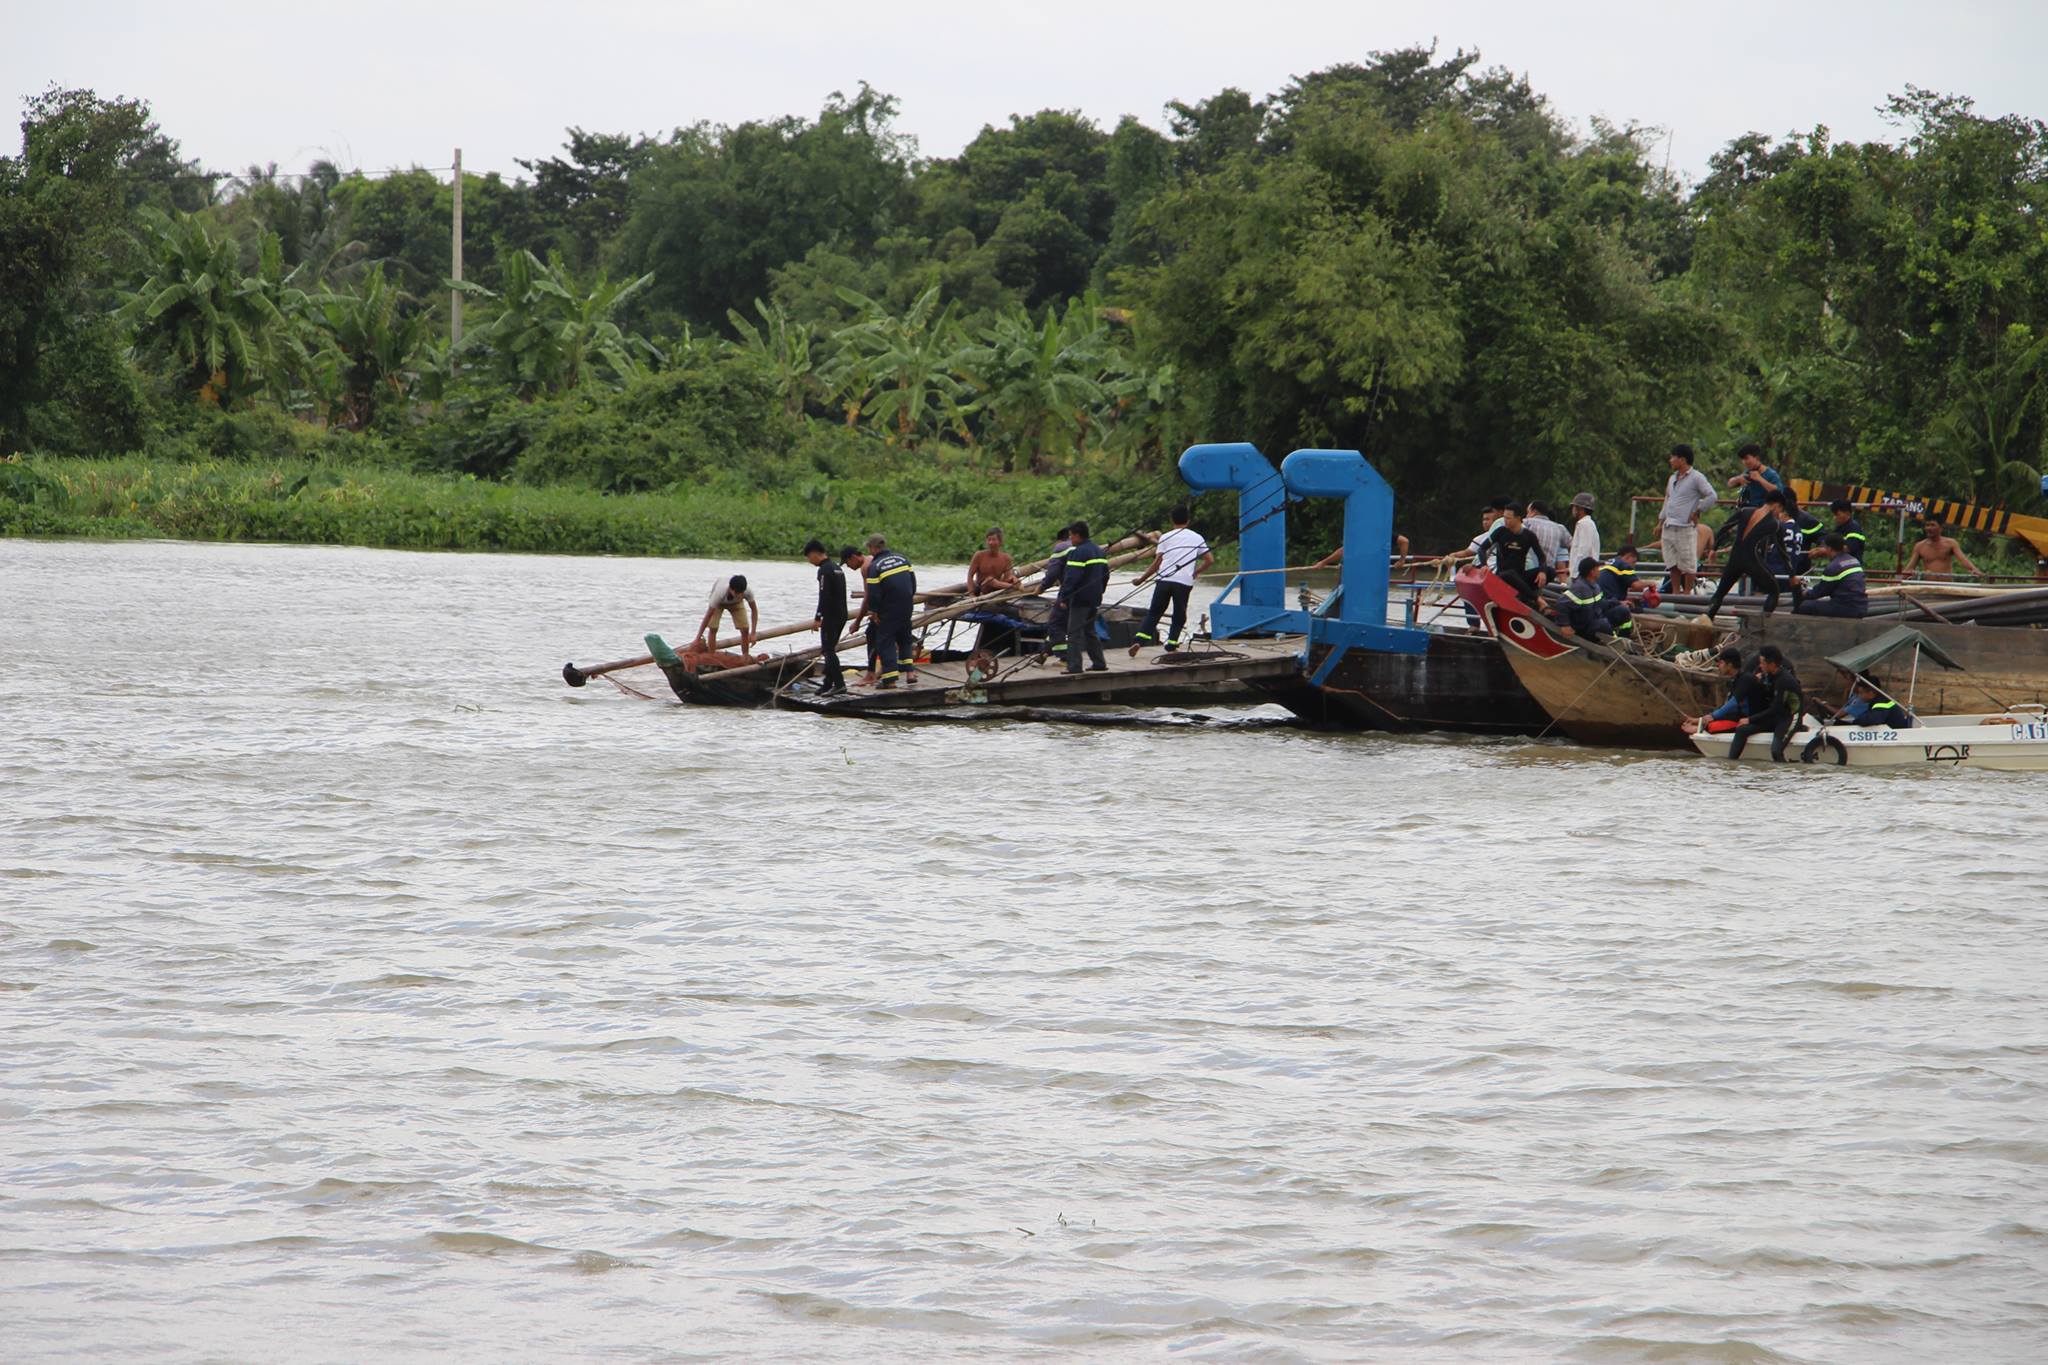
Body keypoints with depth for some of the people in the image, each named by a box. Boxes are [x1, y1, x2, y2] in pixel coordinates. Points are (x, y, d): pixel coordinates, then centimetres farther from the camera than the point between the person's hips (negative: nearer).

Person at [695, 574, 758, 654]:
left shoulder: (748, 592, -39)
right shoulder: (719, 593, -45)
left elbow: (754, 609, -22)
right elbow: (708, 616, -37)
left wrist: (753, 633, -29)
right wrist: (698, 639, -36)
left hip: (736, 603, 2)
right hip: (719, 602, -2)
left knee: (745, 629, -10)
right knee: (713, 628, -16)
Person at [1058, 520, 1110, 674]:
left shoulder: (1078, 553, -15)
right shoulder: (1099, 551, 15)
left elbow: (1071, 578, -21)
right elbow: (1105, 574, 21)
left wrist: (1064, 598, -18)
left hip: (1080, 598, -9)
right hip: (1094, 600, 9)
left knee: (1074, 632, -7)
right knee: (1090, 631, 18)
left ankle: (1074, 666, -12)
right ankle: (1099, 663, 18)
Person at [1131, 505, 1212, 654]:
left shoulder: (1166, 537, 8)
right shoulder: (1197, 538, 12)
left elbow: (1157, 563, 4)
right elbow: (1210, 560, 9)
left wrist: (1141, 579, 12)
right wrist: (1195, 572, 22)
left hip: (1164, 580, 0)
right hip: (1184, 582, 0)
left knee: (1154, 613, 8)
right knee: (1179, 617, 12)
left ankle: (1138, 641, -5)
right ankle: (1171, 648, 4)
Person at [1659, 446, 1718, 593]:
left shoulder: (1696, 478, -7)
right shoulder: (1672, 478, 17)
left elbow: (1712, 496, -14)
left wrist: (1697, 512, -10)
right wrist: (1661, 520, 21)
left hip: (1686, 527, -8)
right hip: (1669, 528, 8)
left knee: (1688, 564, -3)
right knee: (1673, 564, 8)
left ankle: (1687, 592, 1)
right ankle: (1675, 592, 14)